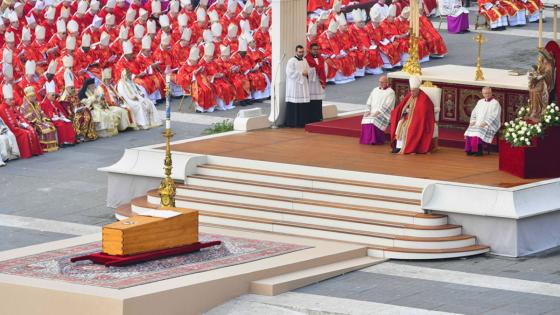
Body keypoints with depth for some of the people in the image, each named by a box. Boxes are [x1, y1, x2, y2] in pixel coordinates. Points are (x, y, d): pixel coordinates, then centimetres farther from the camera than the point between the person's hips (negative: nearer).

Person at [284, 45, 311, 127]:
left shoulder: (305, 61, 15)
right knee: (294, 105, -8)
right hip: (294, 87, -6)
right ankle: (292, 122, -4)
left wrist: (306, 73, -9)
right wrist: (302, 73, -14)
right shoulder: (291, 61, -5)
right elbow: (290, 73, -16)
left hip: (303, 86, 6)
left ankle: (302, 122, 7)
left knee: (304, 106, 2)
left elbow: (309, 71, 14)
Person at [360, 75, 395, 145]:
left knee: (374, 120, -33)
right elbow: (369, 102, 15)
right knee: (366, 120, -26)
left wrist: (378, 112, -20)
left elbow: (387, 106, -11)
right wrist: (368, 111, -3)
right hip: (372, 112, 5)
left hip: (383, 113, -5)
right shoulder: (375, 90, 19)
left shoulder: (390, 92, 0)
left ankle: (375, 140, -25)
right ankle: (366, 139, -19)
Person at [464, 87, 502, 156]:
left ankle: (479, 150, -27)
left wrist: (485, 123, -22)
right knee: (470, 130, -23)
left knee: (479, 131, -34)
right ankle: (470, 150, -21)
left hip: (490, 124, -6)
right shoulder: (480, 102, 20)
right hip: (478, 123, 6)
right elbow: (474, 112, 18)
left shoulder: (495, 103, 0)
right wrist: (473, 121, -1)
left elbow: (493, 116, -11)